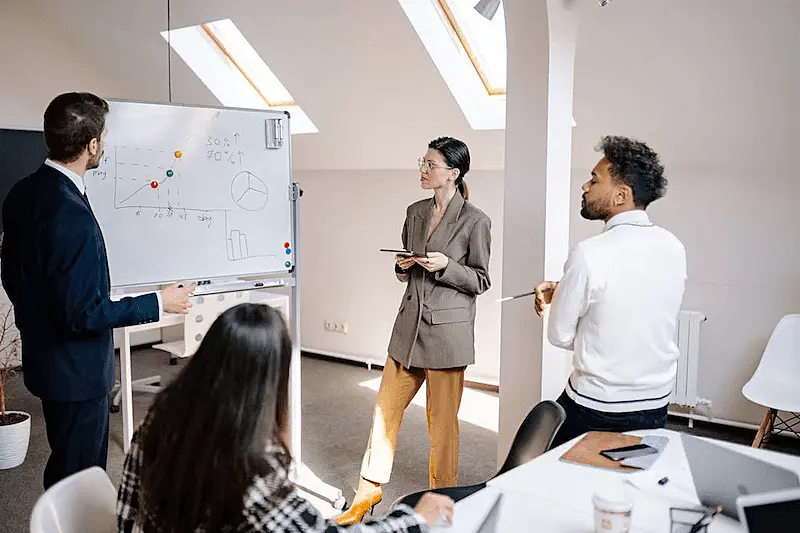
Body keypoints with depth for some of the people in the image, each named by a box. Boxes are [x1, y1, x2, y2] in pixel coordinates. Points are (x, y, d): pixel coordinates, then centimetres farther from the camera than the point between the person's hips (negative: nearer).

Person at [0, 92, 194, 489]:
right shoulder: (71, 216, -29)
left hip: (43, 356, 9)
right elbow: (82, 312, -26)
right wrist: (159, 303, -17)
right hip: (76, 369, -9)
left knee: (67, 464, 25)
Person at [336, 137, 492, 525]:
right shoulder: (415, 212, 9)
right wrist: (402, 266, -4)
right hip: (410, 323, 6)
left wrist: (446, 266, -18)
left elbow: (480, 281, -3)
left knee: (442, 420, 5)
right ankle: (370, 490, 26)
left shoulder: (475, 221, -8)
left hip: (447, 330, -5)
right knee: (386, 407, 10)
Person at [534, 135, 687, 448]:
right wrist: (564, 289, 10)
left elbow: (560, 336, -10)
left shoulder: (589, 254, -21)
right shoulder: (674, 248, -2)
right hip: (655, 409, 6)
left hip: (594, 411, -6)